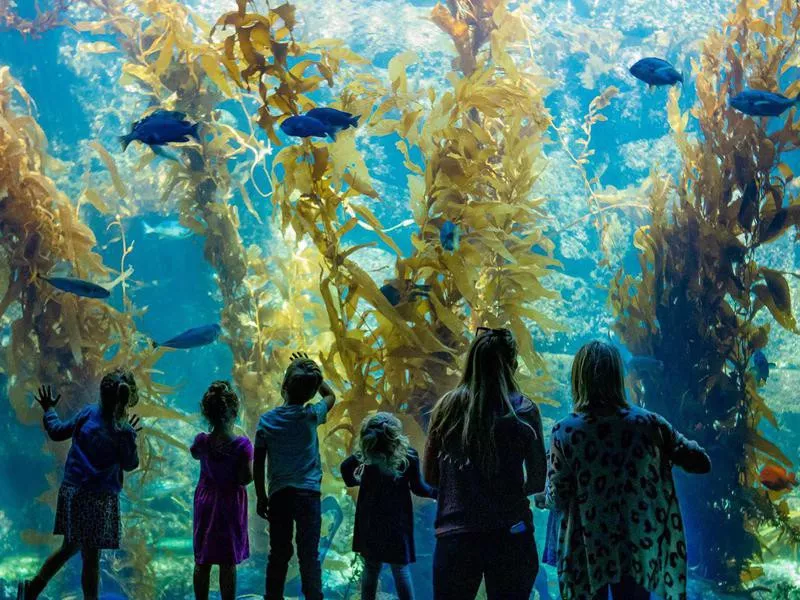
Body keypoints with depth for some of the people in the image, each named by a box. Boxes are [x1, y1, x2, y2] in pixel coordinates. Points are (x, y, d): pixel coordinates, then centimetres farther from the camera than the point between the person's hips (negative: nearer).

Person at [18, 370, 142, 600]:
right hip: (100, 497, -6)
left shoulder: (88, 413, -4)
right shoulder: (124, 432, -15)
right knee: (91, 557, 3)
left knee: (70, 547, 23)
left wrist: (49, 411, 27)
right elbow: (130, 464, -1)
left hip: (71, 490, 6)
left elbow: (58, 432, 9)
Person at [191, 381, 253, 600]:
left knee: (202, 562, 12)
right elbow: (246, 478, -18)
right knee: (228, 563, 4)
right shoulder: (242, 445, -19)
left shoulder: (202, 441, -8)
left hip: (205, 501, 3)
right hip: (230, 504, -3)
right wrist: (253, 461, -3)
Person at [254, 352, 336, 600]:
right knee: (309, 555, -1)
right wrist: (313, 372, 17)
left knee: (278, 555, 10)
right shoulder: (311, 415, -4)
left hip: (279, 495, 2)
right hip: (308, 493, -2)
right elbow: (330, 396, 19)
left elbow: (258, 464, 3)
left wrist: (261, 496, 13)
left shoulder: (267, 420, 0)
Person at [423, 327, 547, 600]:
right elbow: (537, 482, 4)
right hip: (509, 536, -1)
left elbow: (430, 476, 9)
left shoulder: (448, 405, 1)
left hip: (455, 536, 1)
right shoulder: (523, 411, -3)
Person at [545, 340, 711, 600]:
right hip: (637, 551, 1)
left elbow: (558, 498, -8)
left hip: (588, 553, -1)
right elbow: (701, 462, -1)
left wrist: (545, 496, 13)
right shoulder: (648, 423, -7)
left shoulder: (564, 432, -13)